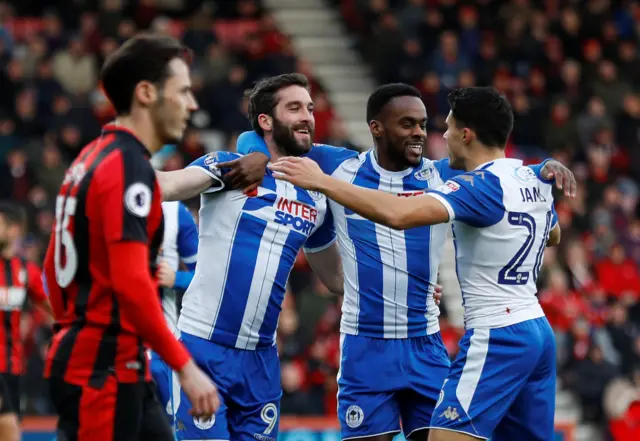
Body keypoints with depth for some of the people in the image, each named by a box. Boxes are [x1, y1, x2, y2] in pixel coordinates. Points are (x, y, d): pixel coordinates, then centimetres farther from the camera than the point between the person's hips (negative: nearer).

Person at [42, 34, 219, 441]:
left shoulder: (93, 159, 15)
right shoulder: (128, 168, -15)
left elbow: (54, 268, 21)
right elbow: (132, 283, -24)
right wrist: (185, 367, -21)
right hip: (102, 372, -10)